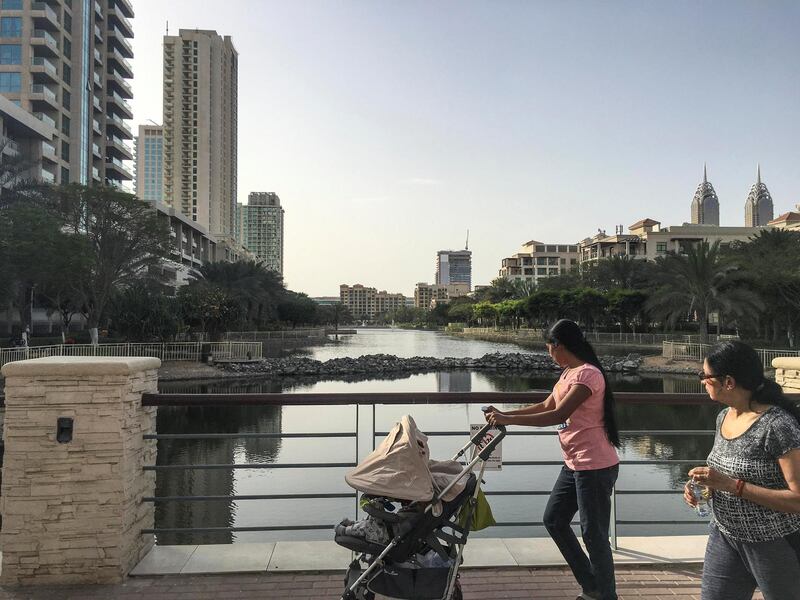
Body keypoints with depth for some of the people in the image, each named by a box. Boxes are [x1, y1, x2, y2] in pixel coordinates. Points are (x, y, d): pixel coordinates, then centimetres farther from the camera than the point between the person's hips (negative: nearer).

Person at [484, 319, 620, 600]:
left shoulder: (587, 374, -20)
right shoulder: (568, 373, 11)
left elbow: (558, 415, -28)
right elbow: (546, 406, 18)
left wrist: (509, 419, -27)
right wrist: (503, 414, 11)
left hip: (595, 467, -10)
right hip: (574, 464, 10)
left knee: (593, 534, 0)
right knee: (553, 520, 15)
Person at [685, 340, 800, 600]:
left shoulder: (778, 425, -22)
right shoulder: (723, 417, 2)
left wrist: (730, 485, -28)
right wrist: (701, 484, -3)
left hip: (776, 545, -7)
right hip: (725, 536, 7)